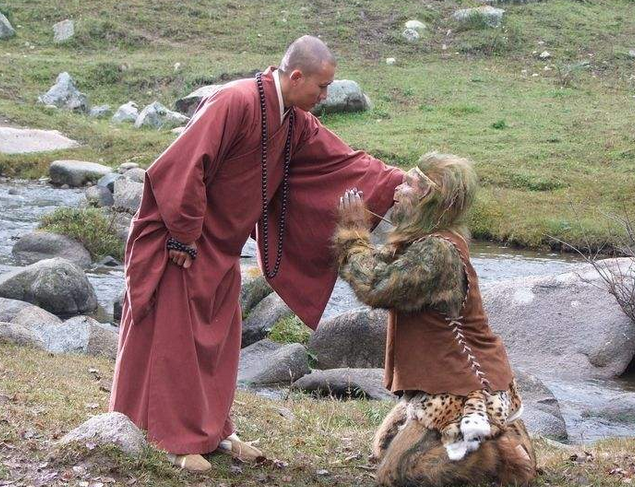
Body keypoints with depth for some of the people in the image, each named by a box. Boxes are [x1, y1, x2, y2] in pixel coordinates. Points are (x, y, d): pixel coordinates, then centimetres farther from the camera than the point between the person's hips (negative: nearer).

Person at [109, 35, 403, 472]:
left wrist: (401, 184, -5)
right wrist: (185, 235, -22)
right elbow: (184, 166, -27)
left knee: (219, 339, 14)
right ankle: (177, 440, 6)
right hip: (180, 239, -9)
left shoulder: (295, 123, 1)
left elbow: (344, 161, 6)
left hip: (221, 246, 9)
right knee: (176, 340, -1)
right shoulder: (235, 103, -25)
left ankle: (214, 430, 25)